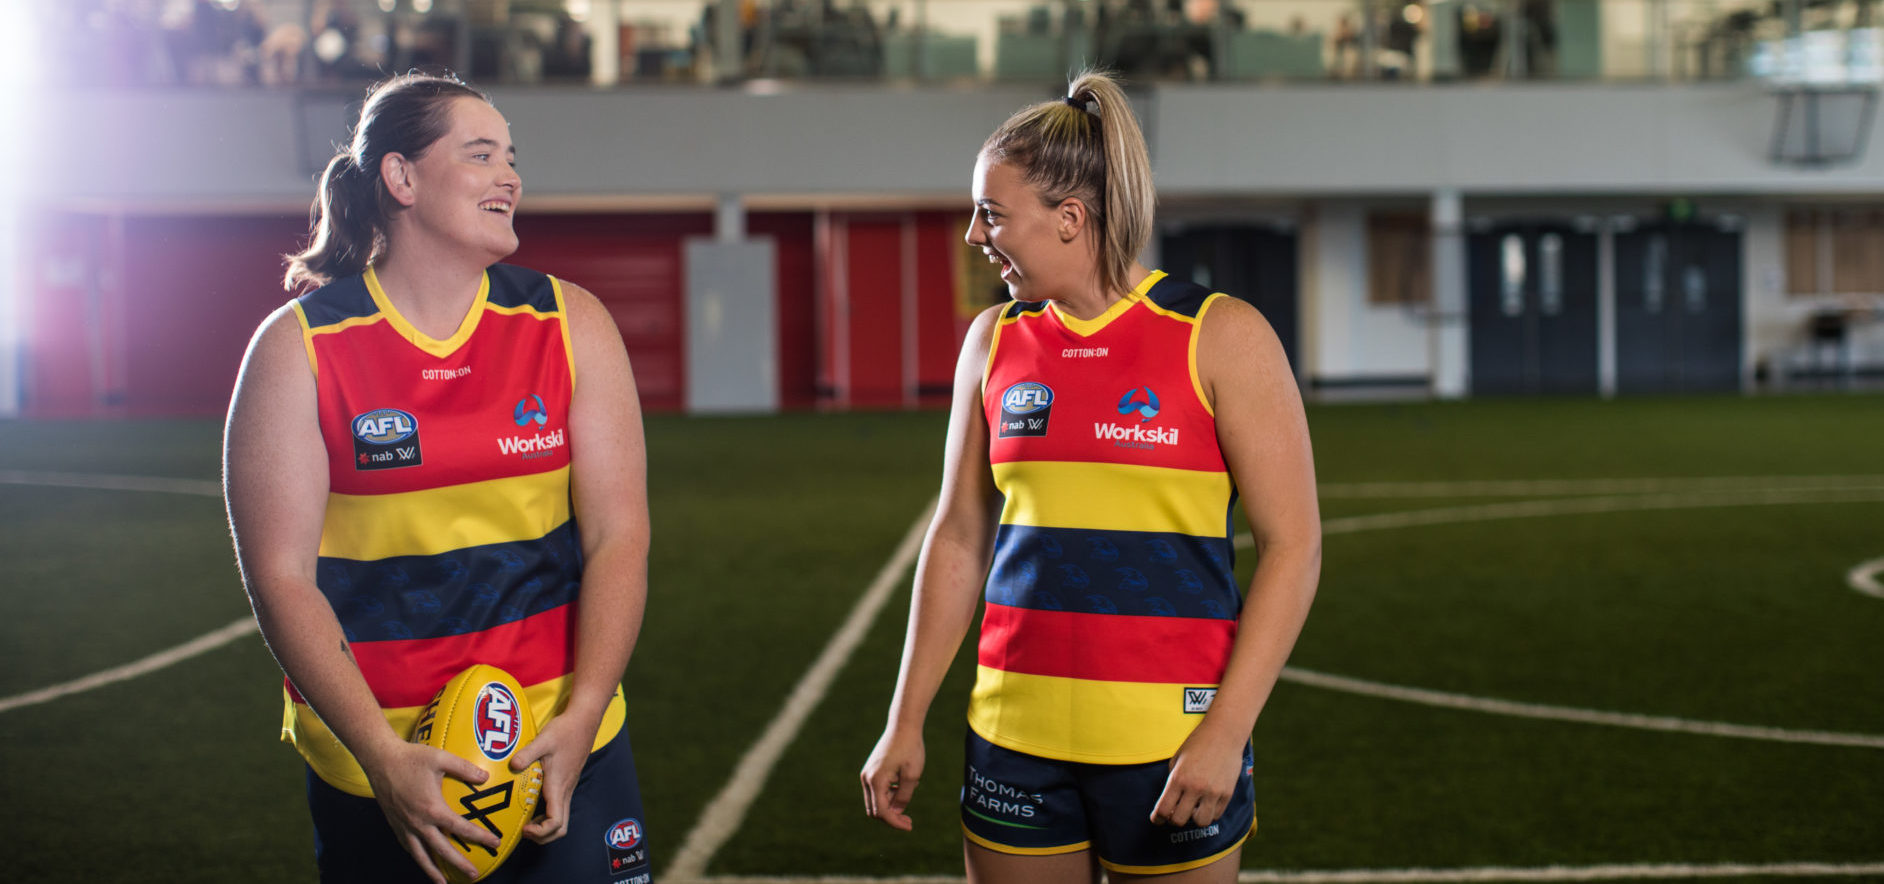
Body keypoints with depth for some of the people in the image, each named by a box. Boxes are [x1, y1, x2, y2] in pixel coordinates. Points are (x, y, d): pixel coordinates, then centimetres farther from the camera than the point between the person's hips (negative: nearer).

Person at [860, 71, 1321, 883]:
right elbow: (959, 540, 12)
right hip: (1014, 739, 4)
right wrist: (906, 721, 9)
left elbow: (1293, 545, -8)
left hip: (1174, 748, -3)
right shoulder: (994, 342, 7)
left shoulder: (1220, 338, -6)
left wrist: (1227, 733, -15)